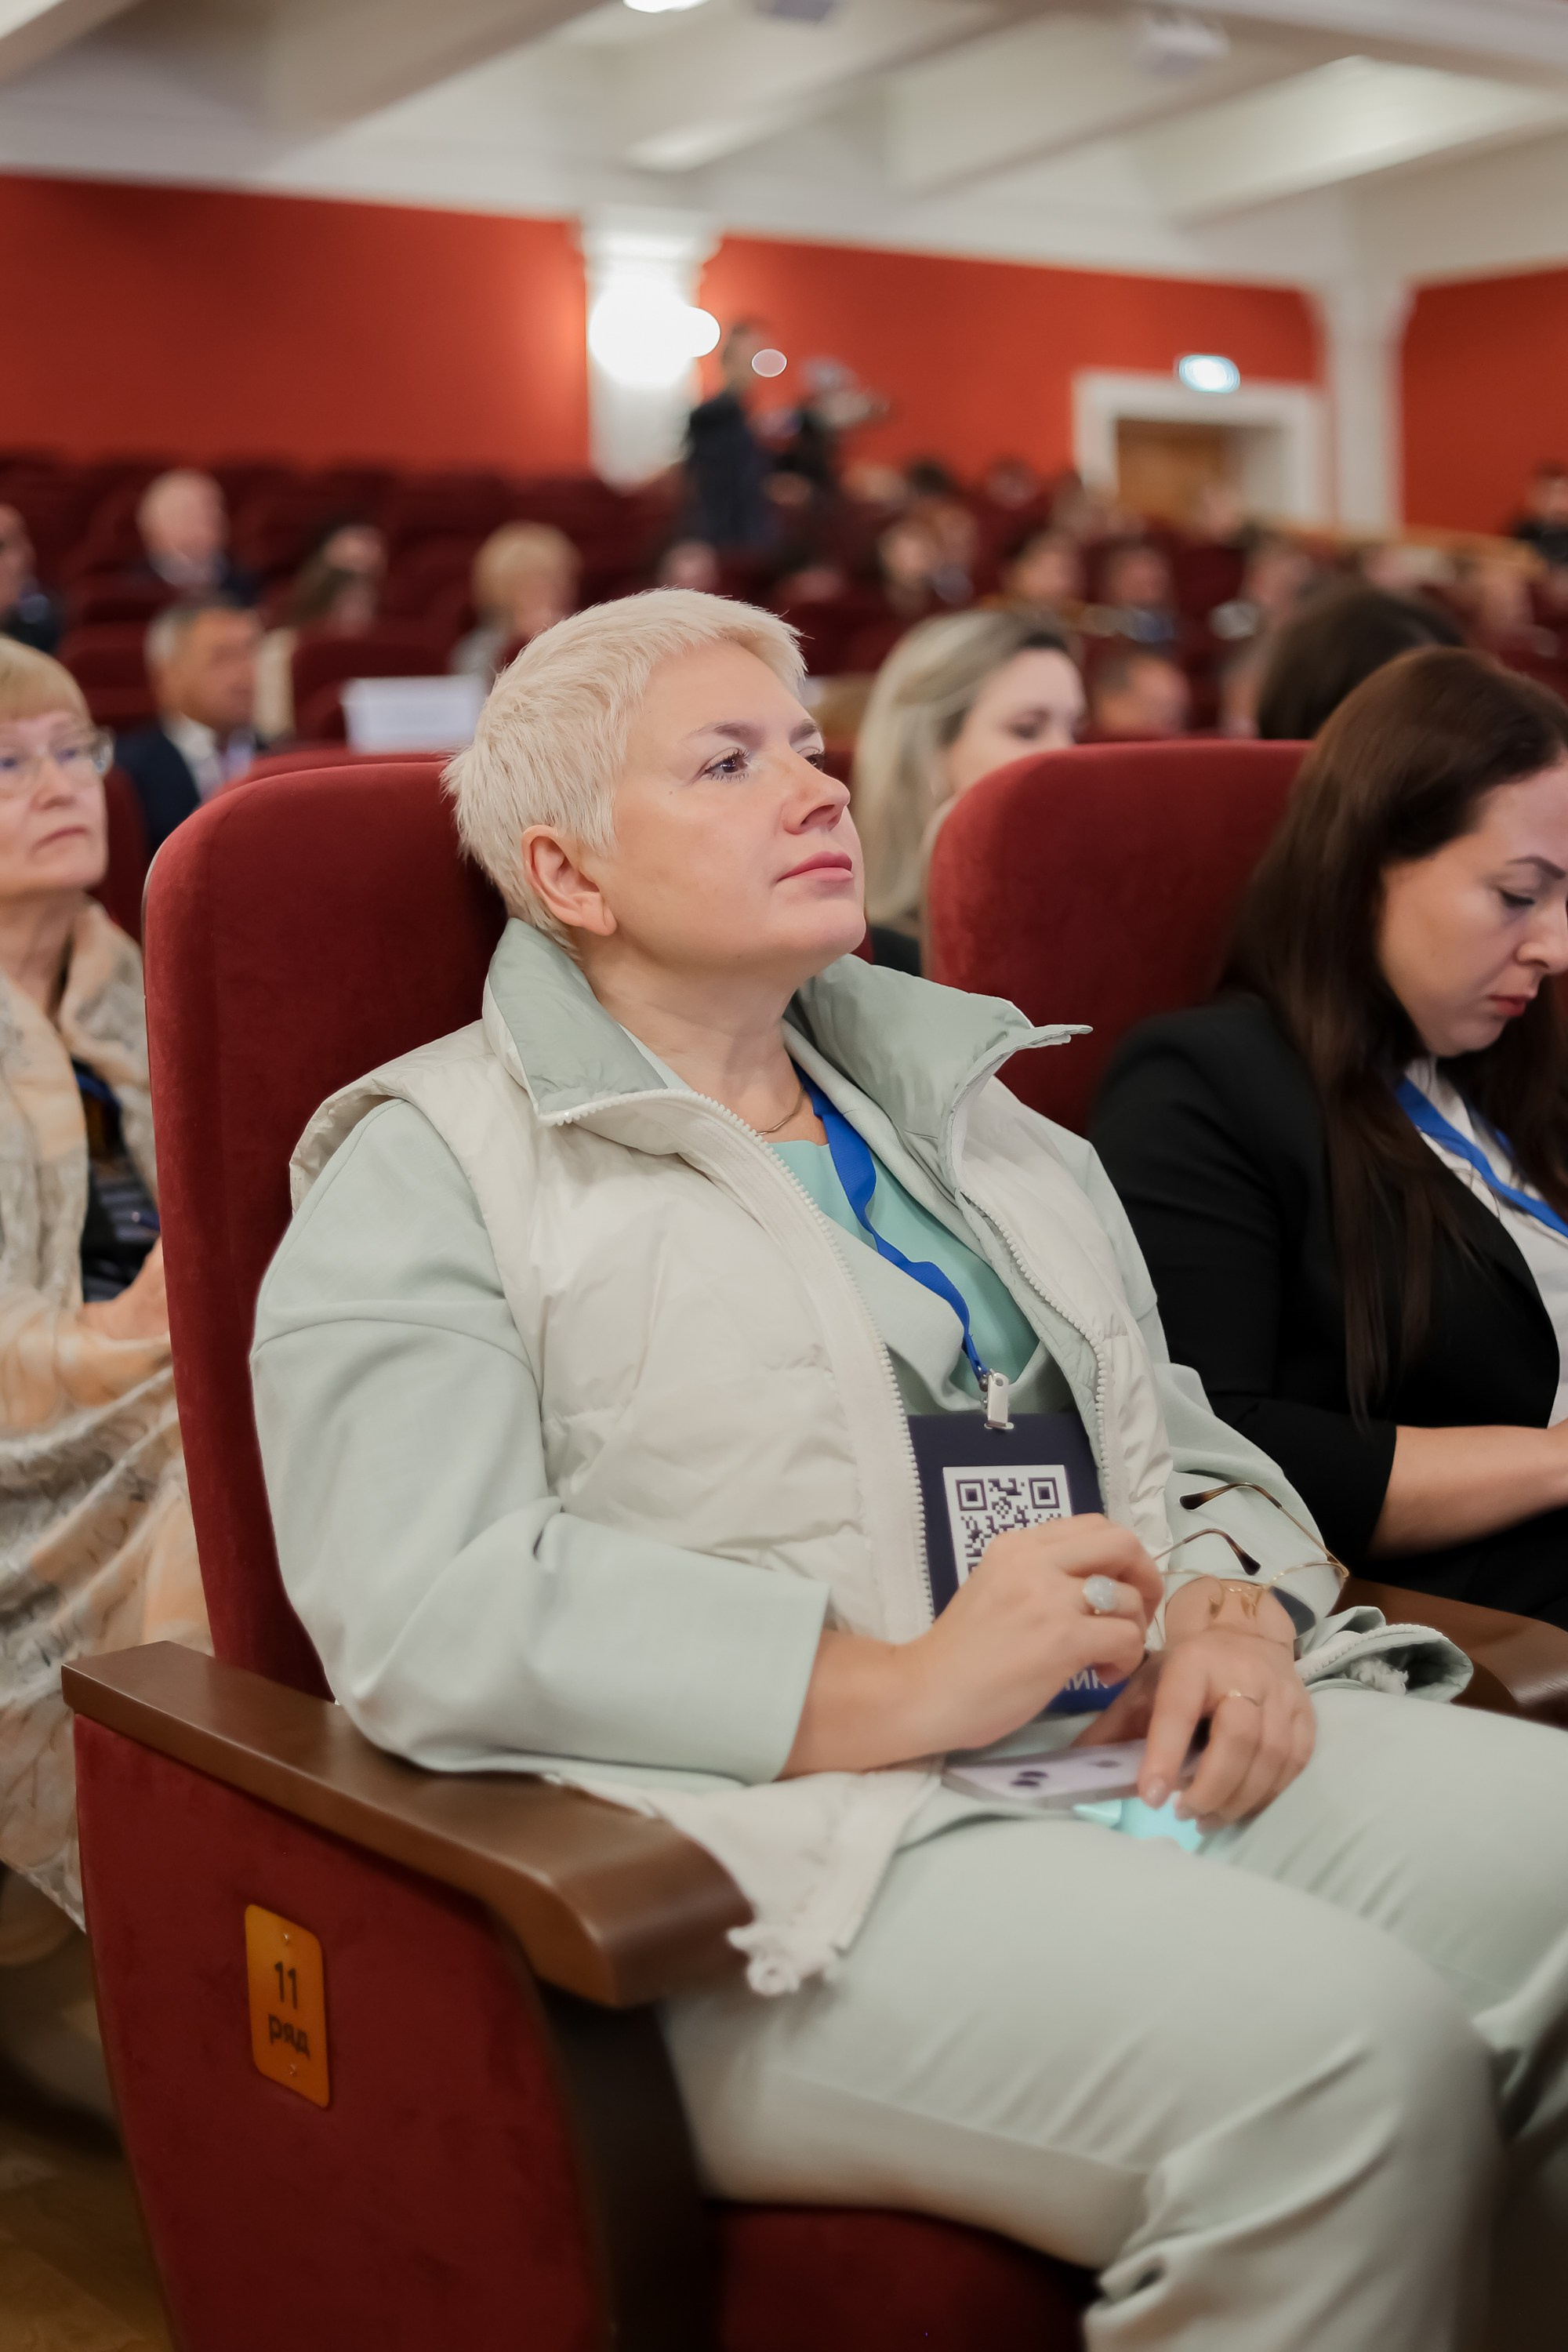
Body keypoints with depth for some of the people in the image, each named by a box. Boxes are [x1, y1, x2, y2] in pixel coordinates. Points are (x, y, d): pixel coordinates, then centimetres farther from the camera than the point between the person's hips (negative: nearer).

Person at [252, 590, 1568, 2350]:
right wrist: (888, 1691, -20)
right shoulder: (433, 1169, 1)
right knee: (1337, 2048, -29)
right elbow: (429, 1610, -13)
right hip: (801, 1838, -6)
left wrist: (1229, 1608, 0)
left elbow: (1180, 1439, 24)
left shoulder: (956, 1100, 23)